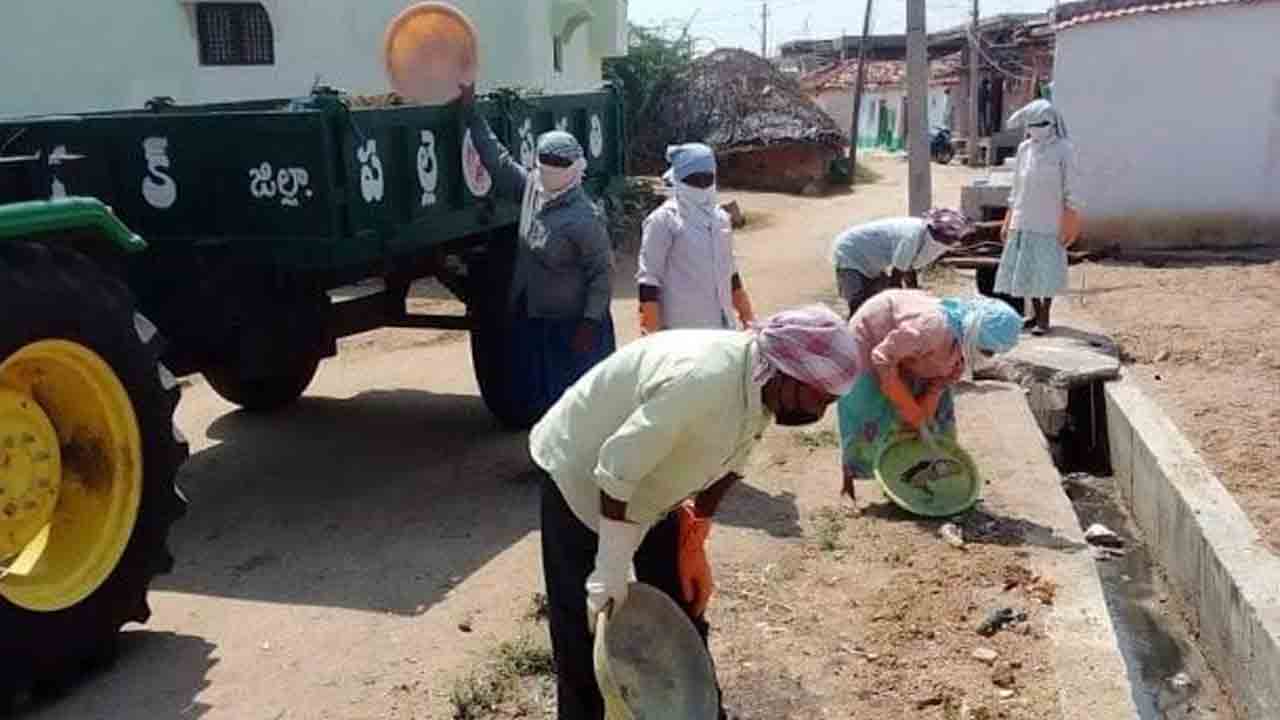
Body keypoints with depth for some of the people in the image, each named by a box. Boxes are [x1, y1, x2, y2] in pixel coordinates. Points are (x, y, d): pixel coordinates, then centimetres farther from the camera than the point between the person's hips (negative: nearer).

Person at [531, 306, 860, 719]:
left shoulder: (761, 386, -11)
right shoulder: (701, 379, -39)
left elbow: (725, 467, 5)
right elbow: (616, 469, -33)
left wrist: (694, 543, 7)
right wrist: (611, 571, -26)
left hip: (651, 486, 8)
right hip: (579, 477, -8)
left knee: (682, 613, 15)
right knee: (587, 628, -4)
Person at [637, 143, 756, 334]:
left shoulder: (720, 217, 13)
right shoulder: (663, 220, -7)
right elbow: (648, 278, -9)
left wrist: (747, 315, 23)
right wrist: (652, 331, -14)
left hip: (722, 324, 7)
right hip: (681, 327, -7)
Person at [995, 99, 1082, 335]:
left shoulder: (1063, 149, -5)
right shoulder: (1024, 148, 8)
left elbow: (1070, 189, -5)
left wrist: (1069, 223, -9)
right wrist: (1008, 222, 11)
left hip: (1049, 221, -5)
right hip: (1024, 219, 5)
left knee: (1047, 269, -2)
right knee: (1024, 268, 7)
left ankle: (1045, 318, 7)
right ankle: (1036, 313, 20)